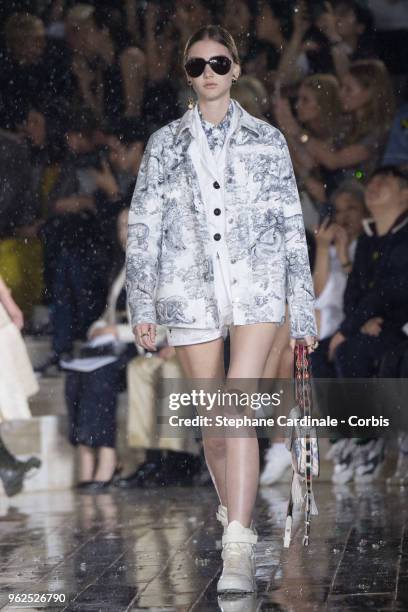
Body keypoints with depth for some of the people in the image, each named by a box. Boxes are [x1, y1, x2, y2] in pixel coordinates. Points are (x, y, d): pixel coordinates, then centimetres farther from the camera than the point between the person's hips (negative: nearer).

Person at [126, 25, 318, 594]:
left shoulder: (267, 140, 9)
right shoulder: (165, 143, 11)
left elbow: (291, 227, 9)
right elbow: (143, 227, 9)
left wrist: (304, 312, 6)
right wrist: (141, 305, 1)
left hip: (256, 289, -2)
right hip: (190, 290, 2)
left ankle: (239, 551, -22)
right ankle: (233, 510, 30)